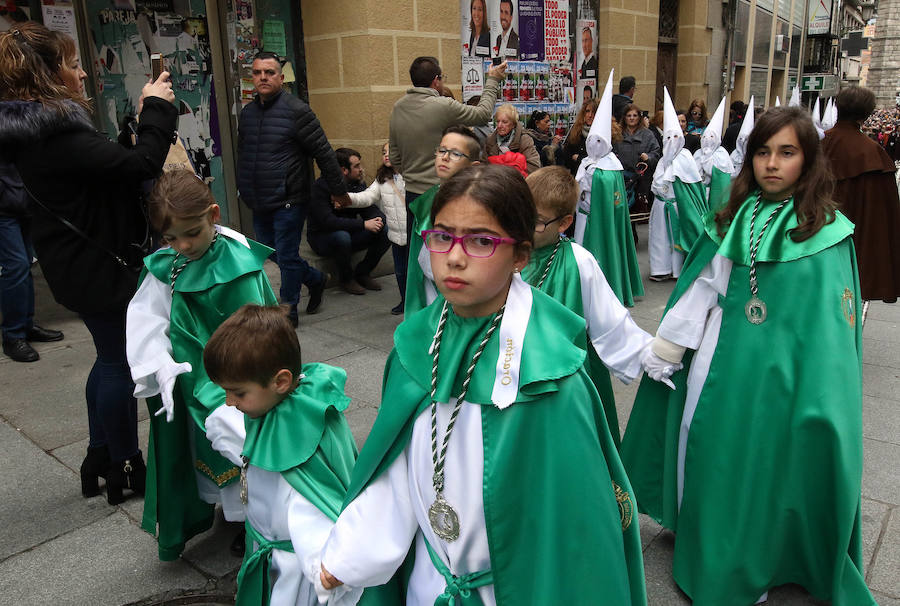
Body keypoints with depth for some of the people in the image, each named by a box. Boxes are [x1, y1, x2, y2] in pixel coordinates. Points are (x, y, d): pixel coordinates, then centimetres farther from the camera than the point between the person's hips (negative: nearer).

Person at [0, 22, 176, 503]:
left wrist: (144, 118, 9)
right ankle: (126, 469, 21)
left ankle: (100, 458, 35)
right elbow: (141, 165, -28)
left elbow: (111, 162, 11)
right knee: (119, 362, 4)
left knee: (110, 357, 21)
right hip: (98, 269, -10)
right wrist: (157, 110, -15)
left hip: (82, 265, 10)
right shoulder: (57, 136, -24)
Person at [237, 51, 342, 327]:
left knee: (286, 257, 0)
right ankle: (316, 279, 39)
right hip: (259, 204, 7)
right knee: (273, 254, 17)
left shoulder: (296, 111, -11)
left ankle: (288, 312, 16)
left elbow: (324, 153, -10)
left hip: (289, 201, -7)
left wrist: (339, 191, -7)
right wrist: (244, 190, 22)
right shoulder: (247, 113, 9)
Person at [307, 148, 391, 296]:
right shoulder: (321, 186, -21)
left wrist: (379, 219, -25)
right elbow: (327, 221, -32)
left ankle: (362, 273, 3)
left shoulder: (358, 184, -1)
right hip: (322, 237, -6)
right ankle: (346, 278, -12)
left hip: (349, 233, 6)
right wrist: (363, 224, -35)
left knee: (386, 232, -14)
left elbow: (370, 209, 2)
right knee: (341, 236, -40)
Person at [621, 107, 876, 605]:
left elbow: (832, 326, -10)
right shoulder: (735, 219, 4)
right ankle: (704, 550, 40)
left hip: (777, 369, -4)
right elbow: (702, 289, 6)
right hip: (717, 357, 5)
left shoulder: (825, 233, -9)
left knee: (757, 461, 8)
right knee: (707, 450, 15)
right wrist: (663, 350, 4)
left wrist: (822, 400, -14)